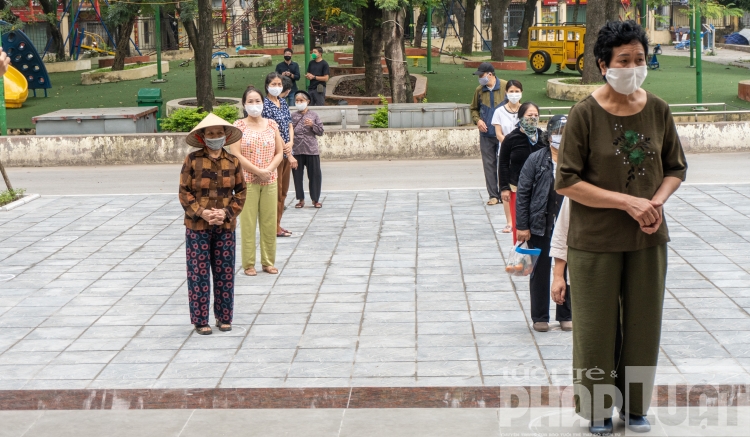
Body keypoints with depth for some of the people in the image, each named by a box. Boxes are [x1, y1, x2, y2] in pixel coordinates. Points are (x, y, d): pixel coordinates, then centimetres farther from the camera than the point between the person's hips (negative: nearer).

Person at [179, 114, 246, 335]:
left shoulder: (232, 161, 2)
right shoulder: (192, 160, -6)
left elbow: (241, 192, 5)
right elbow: (184, 192, -5)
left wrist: (227, 213, -10)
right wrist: (202, 213, -16)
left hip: (225, 226, 2)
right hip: (198, 226, -2)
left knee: (225, 273, 8)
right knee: (199, 273, 2)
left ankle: (224, 317, 21)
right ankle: (200, 321, 11)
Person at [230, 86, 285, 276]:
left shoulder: (271, 125, 9)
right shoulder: (239, 125, -2)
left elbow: (279, 152, 7)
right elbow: (236, 154, -10)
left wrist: (269, 170, -10)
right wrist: (258, 171, -15)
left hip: (269, 181, 3)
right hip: (247, 180, -3)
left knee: (269, 223, 6)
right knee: (248, 223, -1)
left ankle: (268, 262, 16)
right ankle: (248, 264, 7)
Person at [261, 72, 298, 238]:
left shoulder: (283, 102, 13)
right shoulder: (266, 104, -11)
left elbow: (289, 124, 12)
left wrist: (291, 143, -9)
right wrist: (289, 155, -18)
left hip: (286, 151, 8)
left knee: (284, 191, 12)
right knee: (276, 191, -3)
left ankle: (278, 224, 19)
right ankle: (275, 227, 5)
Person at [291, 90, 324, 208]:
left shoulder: (314, 116, 5)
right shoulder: (292, 116, 6)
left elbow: (320, 131, 5)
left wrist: (312, 125, -12)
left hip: (311, 150, -1)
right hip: (296, 150, 1)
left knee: (315, 175, 2)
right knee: (297, 175, 6)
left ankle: (315, 199, 13)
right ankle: (301, 199, 17)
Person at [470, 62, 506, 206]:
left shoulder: (506, 87, -5)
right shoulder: (479, 90, 6)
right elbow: (474, 108, 19)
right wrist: (477, 120, 0)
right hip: (486, 134, 3)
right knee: (489, 164, 4)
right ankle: (493, 195, 10)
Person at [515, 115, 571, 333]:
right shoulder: (536, 159, -3)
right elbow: (522, 194, -3)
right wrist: (522, 226, -7)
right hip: (540, 227, -1)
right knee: (540, 272, 8)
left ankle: (565, 315, 24)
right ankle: (540, 317, 19)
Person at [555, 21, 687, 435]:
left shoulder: (658, 110, 0)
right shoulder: (584, 114, -13)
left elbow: (676, 168, 10)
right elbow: (567, 182, -14)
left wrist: (657, 201, -11)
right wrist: (627, 202, -19)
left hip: (648, 239, 4)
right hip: (596, 241, -4)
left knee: (643, 326, 12)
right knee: (597, 327, 7)